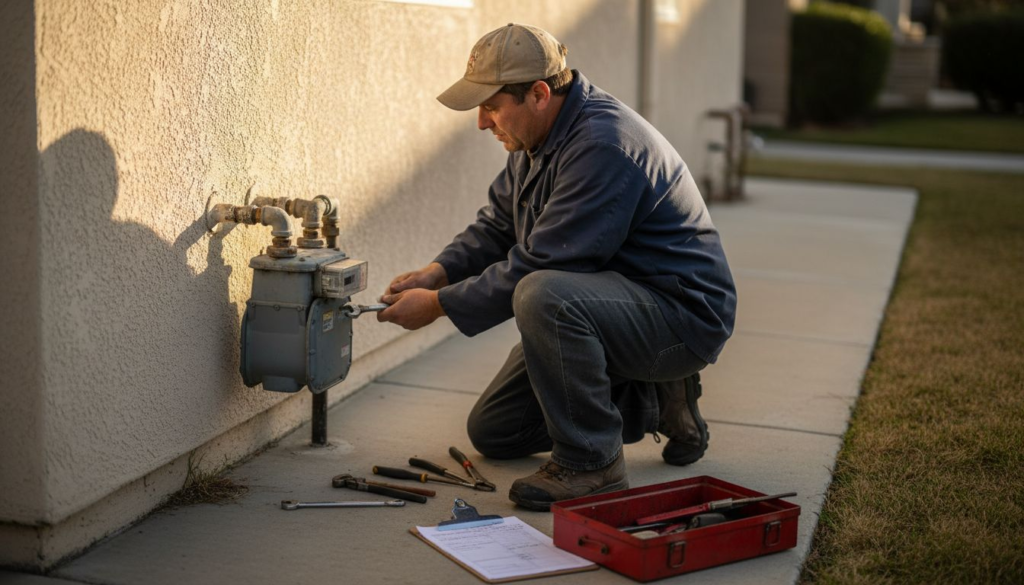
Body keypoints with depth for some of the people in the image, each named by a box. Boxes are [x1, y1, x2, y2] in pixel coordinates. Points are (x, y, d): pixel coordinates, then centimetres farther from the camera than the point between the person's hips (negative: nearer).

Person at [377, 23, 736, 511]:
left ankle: (591, 462, -20)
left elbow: (537, 265, -28)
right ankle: (654, 403, 18)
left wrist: (439, 305, -20)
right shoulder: (536, 141, 4)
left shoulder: (602, 145, -28)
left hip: (680, 314, -10)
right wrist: (436, 272, -8)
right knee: (492, 432, 10)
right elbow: (495, 228, 12)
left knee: (543, 296, -38)